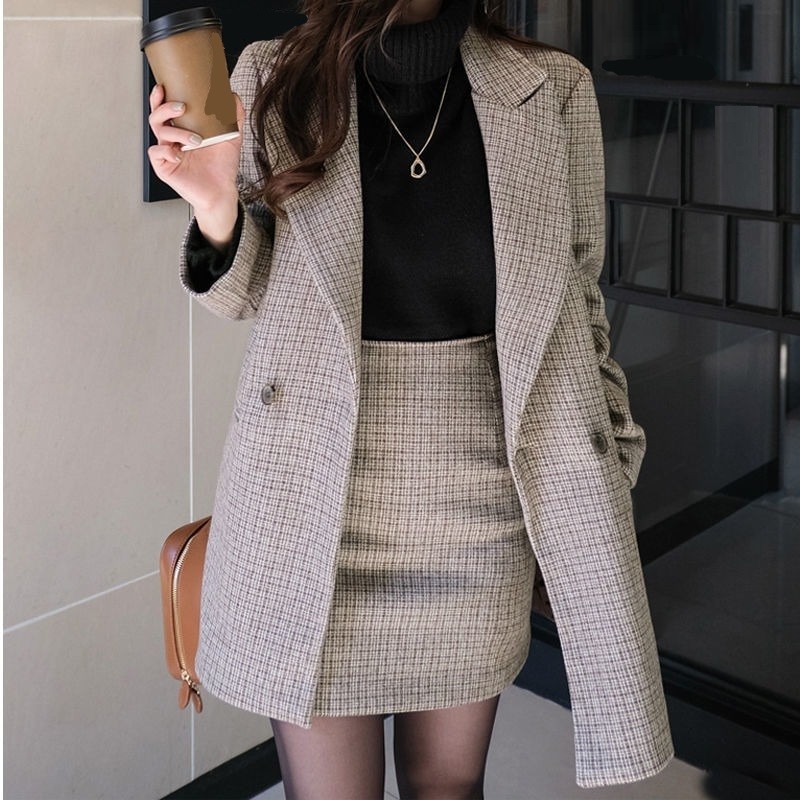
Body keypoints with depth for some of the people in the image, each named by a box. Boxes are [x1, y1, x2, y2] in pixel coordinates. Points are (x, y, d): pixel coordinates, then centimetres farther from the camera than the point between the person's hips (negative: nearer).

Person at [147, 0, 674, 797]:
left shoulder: (550, 90, -4)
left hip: (475, 508, 1)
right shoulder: (274, 80, -4)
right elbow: (252, 292, 6)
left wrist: (603, 481, 4)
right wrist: (217, 210, -15)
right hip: (315, 502, -1)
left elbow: (574, 304, 5)